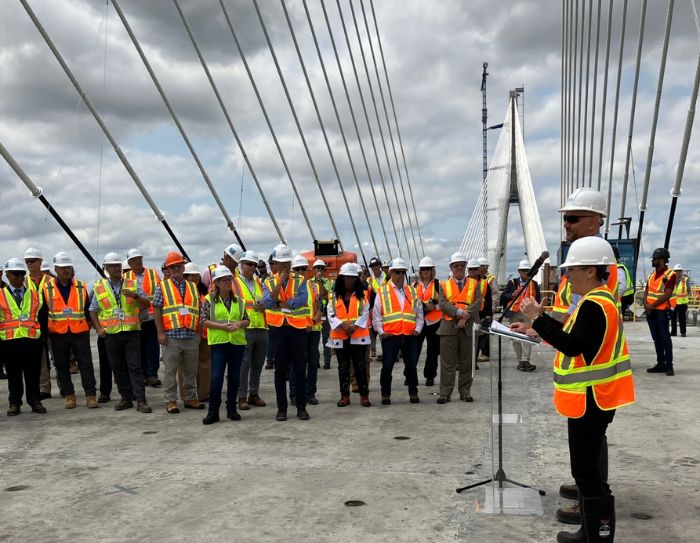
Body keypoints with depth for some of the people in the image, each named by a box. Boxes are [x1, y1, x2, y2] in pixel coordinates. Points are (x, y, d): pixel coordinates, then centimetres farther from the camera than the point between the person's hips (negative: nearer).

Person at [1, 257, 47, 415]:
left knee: (33, 374, 5)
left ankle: (34, 401, 16)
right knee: (13, 375, 7)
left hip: (33, 339, 1)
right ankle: (14, 403, 17)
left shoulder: (35, 295, 11)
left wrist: (43, 336, 11)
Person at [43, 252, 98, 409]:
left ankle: (91, 396, 1)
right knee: (62, 366, 7)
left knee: (86, 365, -2)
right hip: (58, 335, 0)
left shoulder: (81, 287, 4)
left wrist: (88, 325, 7)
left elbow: (88, 309, 10)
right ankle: (68, 396, 18)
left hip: (80, 333, 0)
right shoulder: (47, 288, 0)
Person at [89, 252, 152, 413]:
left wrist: (135, 296, -17)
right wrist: (98, 328, 0)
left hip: (131, 332, -2)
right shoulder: (99, 287, 9)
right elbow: (93, 310, 13)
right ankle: (126, 398, 16)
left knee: (135, 367, -6)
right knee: (118, 368, 7)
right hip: (111, 334, 2)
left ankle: (141, 400, -6)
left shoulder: (133, 284, 6)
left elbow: (146, 304, 1)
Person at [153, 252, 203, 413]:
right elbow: (156, 311, 0)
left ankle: (191, 398, 20)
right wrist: (160, 333, -8)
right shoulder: (162, 287, 4)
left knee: (191, 370, 10)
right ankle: (170, 401, 8)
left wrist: (199, 332, 10)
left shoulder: (193, 287, 15)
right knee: (170, 370, 1)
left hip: (191, 336, 4)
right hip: (171, 336, -3)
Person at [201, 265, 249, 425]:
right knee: (216, 377, -7)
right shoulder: (209, 300, 1)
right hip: (218, 342, -3)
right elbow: (204, 321, -5)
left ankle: (231, 409, 20)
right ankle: (213, 411, 1)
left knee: (234, 377, 8)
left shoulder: (238, 300, 11)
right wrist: (222, 326, -16)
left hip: (237, 342, 4)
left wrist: (239, 323, -10)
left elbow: (247, 320, 11)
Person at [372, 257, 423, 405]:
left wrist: (417, 330, 4)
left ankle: (413, 393, 21)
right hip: (389, 336, -2)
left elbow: (419, 314, 16)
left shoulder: (412, 292, 13)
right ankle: (385, 395, 13)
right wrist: (381, 332, -5)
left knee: (411, 365, 8)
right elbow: (376, 315, 3)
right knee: (387, 366, 0)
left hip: (410, 336, 3)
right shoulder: (382, 292, 3)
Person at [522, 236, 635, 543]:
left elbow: (573, 346, -29)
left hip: (590, 400, -11)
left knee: (587, 471, -5)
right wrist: (541, 324, 11)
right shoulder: (599, 300, 12)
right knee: (587, 468, 19)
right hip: (592, 398, 11)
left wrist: (537, 319, -28)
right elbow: (576, 336, 17)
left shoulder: (594, 305, -21)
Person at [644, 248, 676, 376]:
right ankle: (660, 363, 16)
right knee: (656, 338, 10)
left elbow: (667, 294, -14)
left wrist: (652, 305, -17)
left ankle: (669, 365, -2)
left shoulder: (670, 274, -7)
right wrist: (646, 304, -4)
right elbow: (646, 291, 14)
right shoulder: (652, 274, 16)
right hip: (650, 311, 7)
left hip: (662, 311, -7)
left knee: (665, 338, -6)